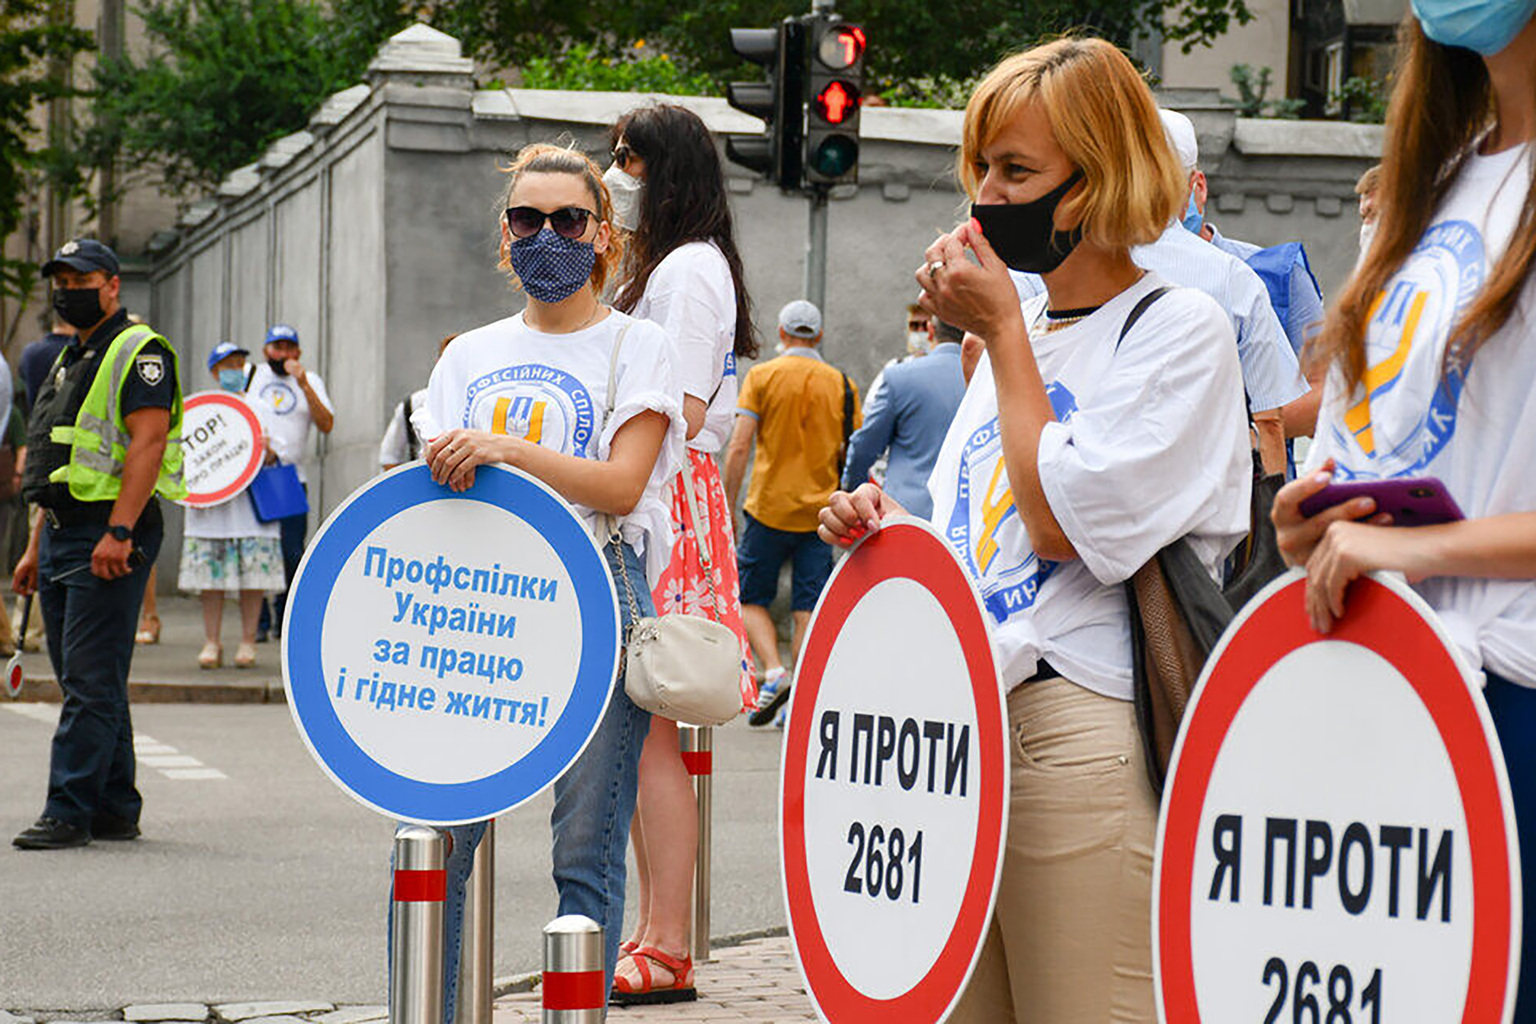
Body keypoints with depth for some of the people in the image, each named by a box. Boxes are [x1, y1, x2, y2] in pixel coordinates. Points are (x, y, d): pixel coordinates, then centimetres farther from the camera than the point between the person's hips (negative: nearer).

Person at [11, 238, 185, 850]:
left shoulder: (139, 353, -7)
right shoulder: (70, 362, 22)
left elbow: (147, 441, -18)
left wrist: (118, 533, -26)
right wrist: (37, 548, 20)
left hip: (110, 537, -10)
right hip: (63, 534, 10)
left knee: (90, 681, -11)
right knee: (88, 682, 11)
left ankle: (69, 811, -12)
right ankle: (115, 810, 16)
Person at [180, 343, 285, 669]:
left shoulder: (258, 409, 13)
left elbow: (270, 458, 9)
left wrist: (267, 449, -14)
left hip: (251, 504, 0)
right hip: (210, 507, 0)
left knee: (253, 576, -3)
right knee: (210, 576, -2)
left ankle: (248, 642, 3)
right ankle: (211, 643, 5)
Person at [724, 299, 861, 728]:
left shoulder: (762, 376, -2)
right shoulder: (841, 384, 5)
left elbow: (739, 447, -7)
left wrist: (728, 503, 0)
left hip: (769, 506, -2)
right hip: (821, 512, 2)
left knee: (751, 599, 10)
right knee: (809, 608, 4)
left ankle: (773, 672, -10)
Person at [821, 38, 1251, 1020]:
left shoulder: (1179, 328, -4)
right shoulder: (1017, 337, 19)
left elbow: (1061, 524, -14)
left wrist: (1005, 333, -6)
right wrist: (887, 525, 4)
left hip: (1084, 731, -7)